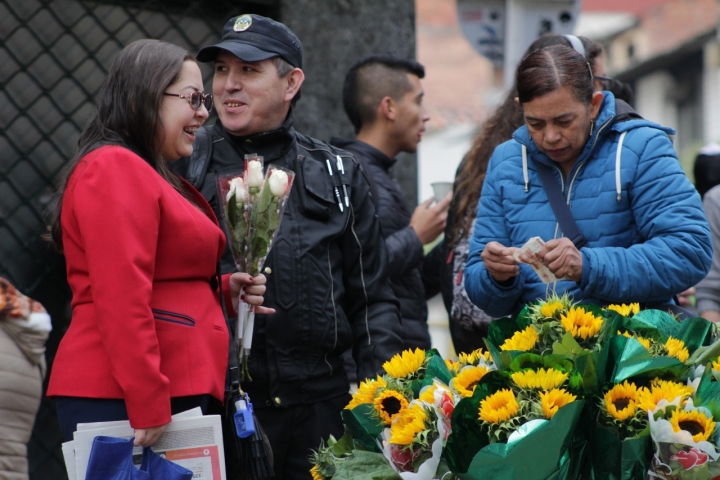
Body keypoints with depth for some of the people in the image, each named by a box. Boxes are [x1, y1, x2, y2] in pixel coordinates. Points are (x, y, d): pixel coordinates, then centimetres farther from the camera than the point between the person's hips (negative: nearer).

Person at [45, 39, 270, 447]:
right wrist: (148, 407, -23)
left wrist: (223, 292, 13)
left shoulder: (151, 175, 23)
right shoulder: (114, 169, -9)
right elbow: (121, 298, -19)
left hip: (175, 392, 10)